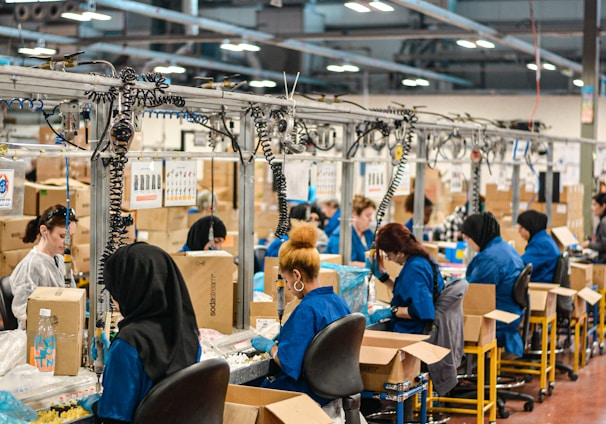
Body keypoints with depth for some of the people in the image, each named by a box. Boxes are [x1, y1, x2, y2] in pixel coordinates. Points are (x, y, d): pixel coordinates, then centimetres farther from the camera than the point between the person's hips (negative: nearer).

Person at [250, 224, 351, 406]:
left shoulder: (307, 310, -24)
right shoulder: (338, 301, 3)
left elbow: (289, 363, -23)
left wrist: (270, 346, -5)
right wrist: (287, 335, 17)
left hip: (308, 391, -9)